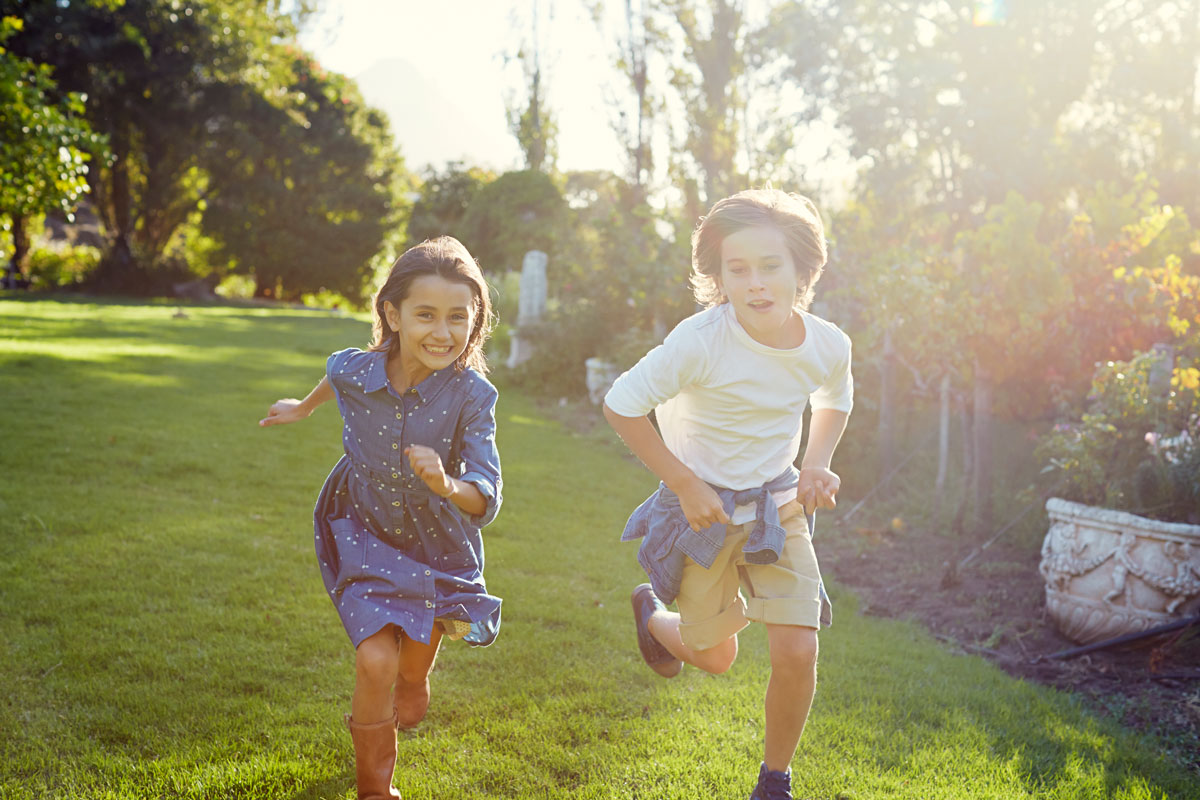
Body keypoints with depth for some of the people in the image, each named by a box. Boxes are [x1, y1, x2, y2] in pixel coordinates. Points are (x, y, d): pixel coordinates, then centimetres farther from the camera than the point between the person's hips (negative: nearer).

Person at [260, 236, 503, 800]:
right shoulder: (354, 371, -23)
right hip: (367, 536, 0)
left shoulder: (472, 394, -28)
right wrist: (304, 408, 24)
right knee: (376, 662, -16)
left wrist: (445, 484, -50)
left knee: (411, 682, 18)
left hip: (439, 546, 1)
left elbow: (485, 502, -29)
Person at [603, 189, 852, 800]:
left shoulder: (828, 345, -13)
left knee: (797, 653, -9)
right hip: (705, 503, -3)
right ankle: (650, 612, 47)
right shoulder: (699, 342, -27)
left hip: (778, 504, 3)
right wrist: (685, 485, -17)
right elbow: (621, 405, -18)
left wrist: (816, 464, -3)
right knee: (715, 658, 11)